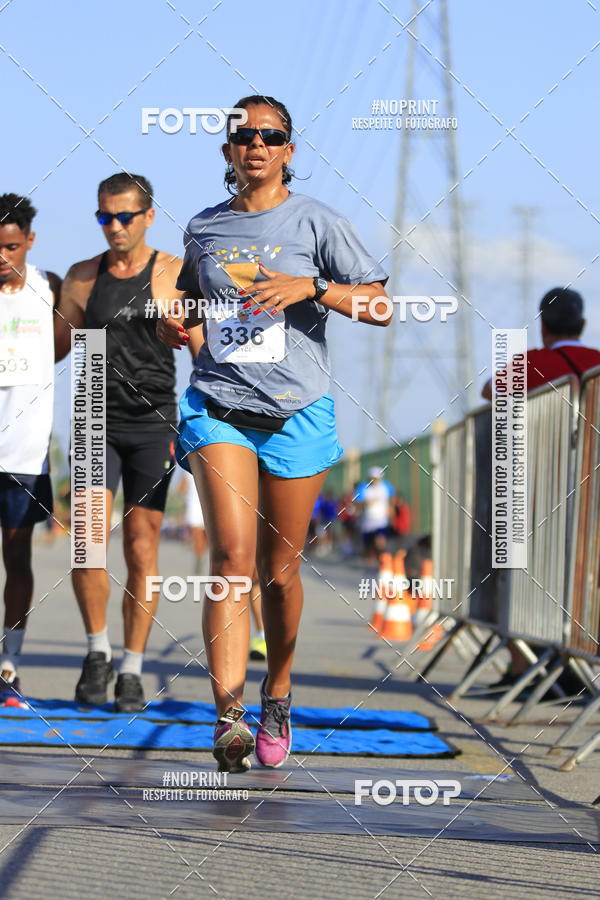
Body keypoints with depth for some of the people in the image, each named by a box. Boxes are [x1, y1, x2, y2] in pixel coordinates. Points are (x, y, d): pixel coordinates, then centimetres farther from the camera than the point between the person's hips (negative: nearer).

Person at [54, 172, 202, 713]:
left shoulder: (175, 275, 1)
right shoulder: (81, 278, 9)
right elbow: (55, 349, 20)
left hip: (153, 425, -1)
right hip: (97, 424, 1)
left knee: (142, 550, -3)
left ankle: (132, 671, 6)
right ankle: (98, 651, 6)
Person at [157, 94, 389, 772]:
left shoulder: (315, 222, 3)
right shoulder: (203, 228, 12)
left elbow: (380, 306, -1)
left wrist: (311, 287, -16)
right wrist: (174, 323, 7)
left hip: (295, 410, -1)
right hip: (216, 404, 1)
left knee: (279, 571, 5)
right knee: (231, 553, -18)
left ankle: (277, 693, 29)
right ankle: (228, 712, -26)